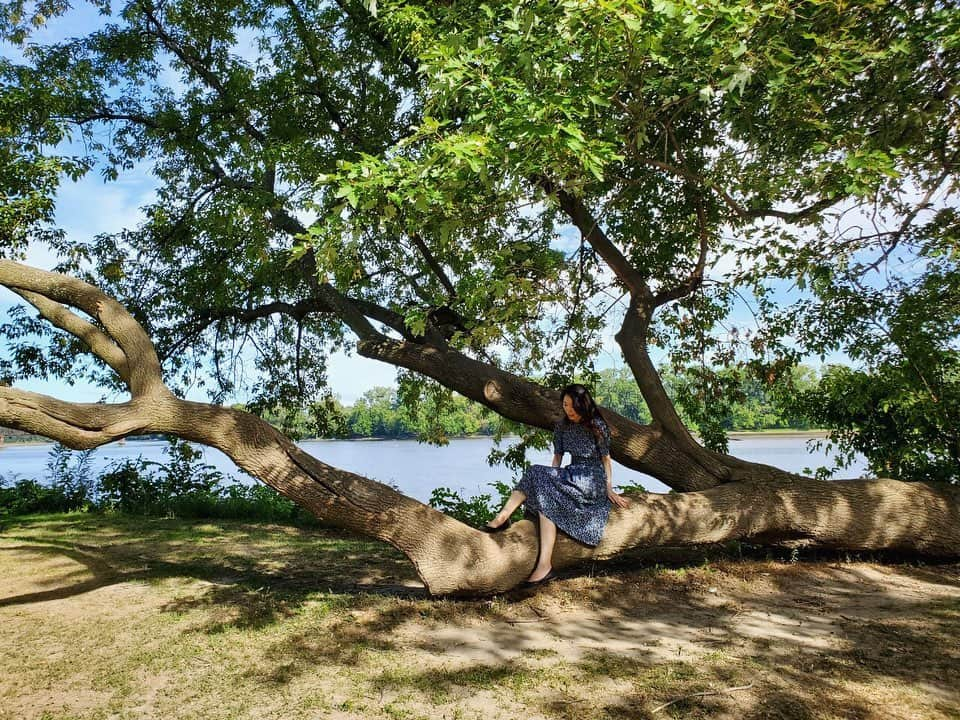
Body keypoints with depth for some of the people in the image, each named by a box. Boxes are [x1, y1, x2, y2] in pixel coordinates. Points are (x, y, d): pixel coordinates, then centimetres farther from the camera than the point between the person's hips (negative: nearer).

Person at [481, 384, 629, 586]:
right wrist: (552, 479, -2)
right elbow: (557, 457, 11)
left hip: (592, 481, -6)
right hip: (571, 477, 6)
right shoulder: (562, 427, 9)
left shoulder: (597, 426, -5)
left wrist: (609, 490, -1)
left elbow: (606, 459, 1)